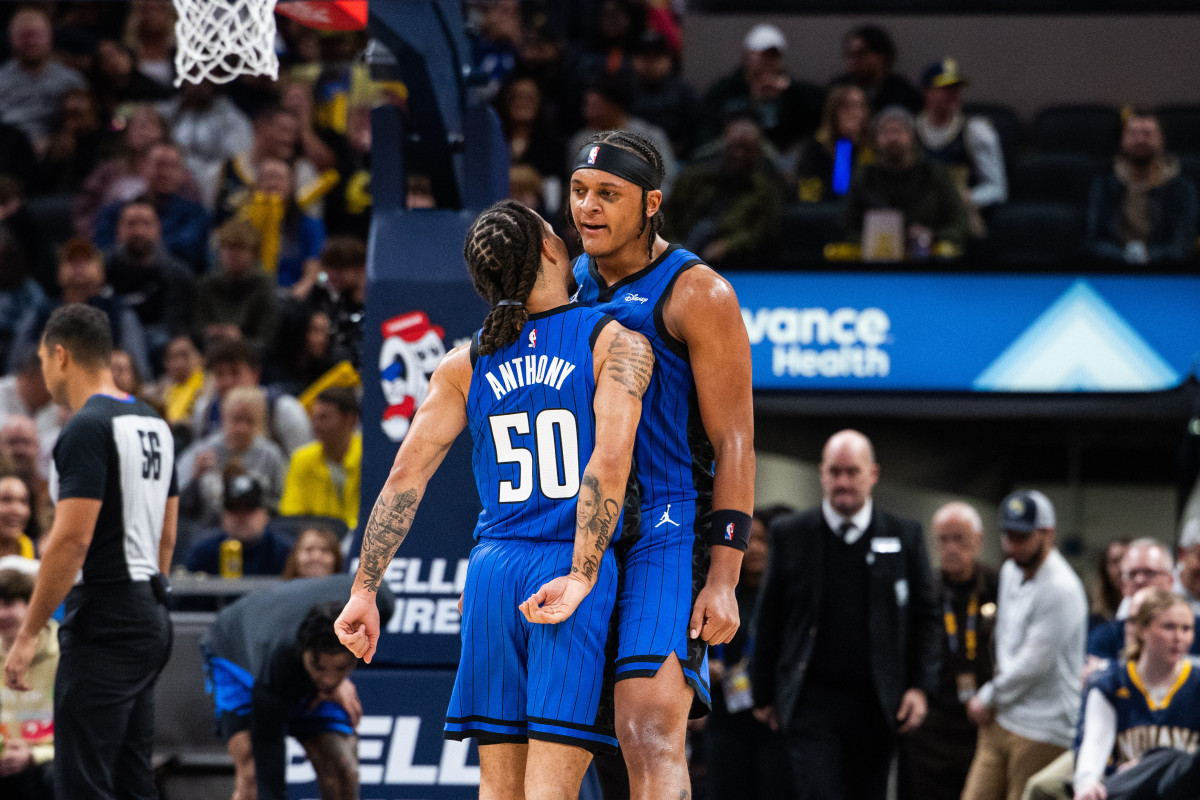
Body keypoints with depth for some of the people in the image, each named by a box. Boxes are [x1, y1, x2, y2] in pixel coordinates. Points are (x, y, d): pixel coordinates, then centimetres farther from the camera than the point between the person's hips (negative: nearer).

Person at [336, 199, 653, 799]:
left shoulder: (465, 365, 10)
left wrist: (364, 590, 6)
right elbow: (610, 461, -16)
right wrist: (580, 578, -18)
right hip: (573, 569, -4)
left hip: (492, 570, 4)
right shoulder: (619, 344, -1)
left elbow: (406, 476, 5)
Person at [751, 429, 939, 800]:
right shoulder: (790, 534, 3)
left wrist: (920, 686, -2)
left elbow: (925, 616, 8)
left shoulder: (904, 537, 5)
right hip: (812, 701, -2)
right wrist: (764, 695, 7)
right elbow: (768, 618, 7)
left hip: (875, 707, 2)